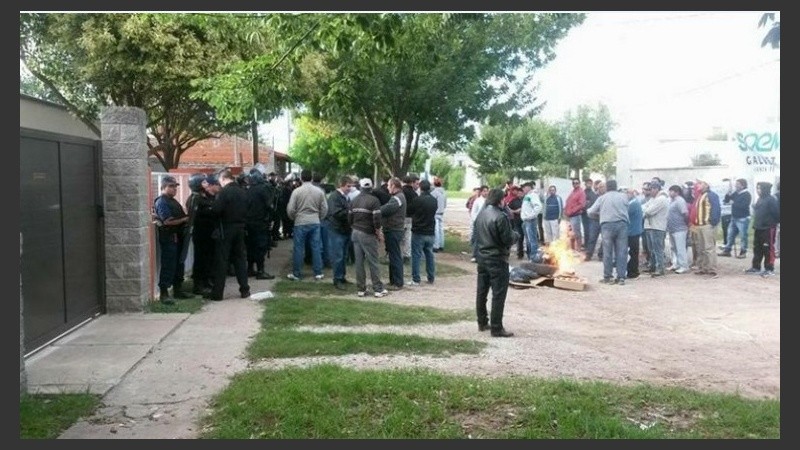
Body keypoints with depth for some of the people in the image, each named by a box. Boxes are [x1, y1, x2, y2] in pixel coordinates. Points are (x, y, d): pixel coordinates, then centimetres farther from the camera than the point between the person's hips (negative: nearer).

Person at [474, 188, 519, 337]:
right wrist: (515, 235, 1)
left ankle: (482, 323, 24)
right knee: (498, 294, -3)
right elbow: (508, 240, -17)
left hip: (482, 257, 8)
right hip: (497, 259, -8)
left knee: (482, 291, 14)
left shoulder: (481, 214, 6)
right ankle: (496, 328, -1)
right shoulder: (500, 217, -19)